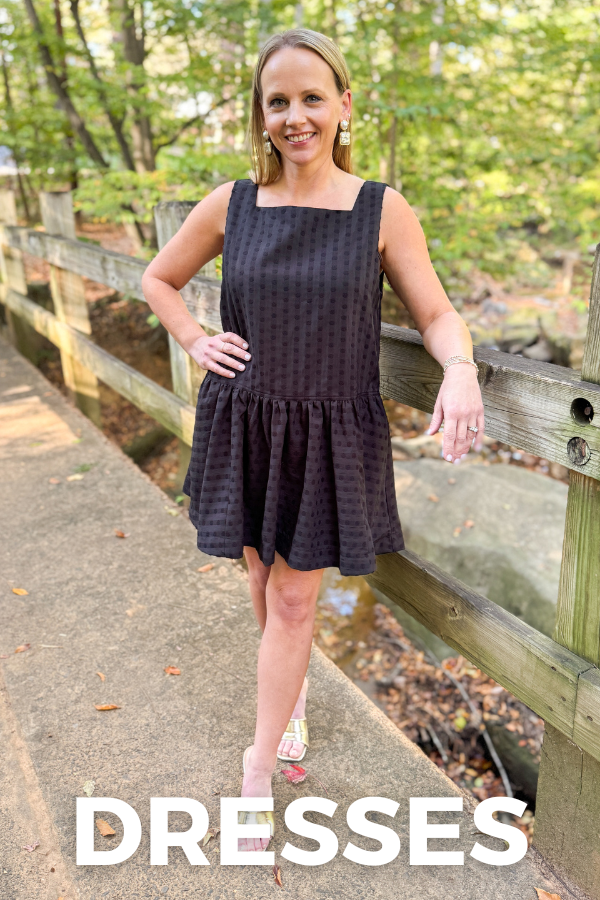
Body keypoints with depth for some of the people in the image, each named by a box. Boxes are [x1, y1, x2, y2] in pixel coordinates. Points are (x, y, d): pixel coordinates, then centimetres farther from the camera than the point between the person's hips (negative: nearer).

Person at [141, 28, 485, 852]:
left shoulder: (382, 211, -5)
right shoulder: (231, 205, 0)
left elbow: (434, 312, -2)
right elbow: (158, 278, 14)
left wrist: (461, 367, -23)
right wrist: (194, 342, -2)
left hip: (330, 438, -2)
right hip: (245, 427, 3)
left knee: (294, 600, 5)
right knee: (263, 582, 17)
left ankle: (258, 774, 23)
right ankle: (296, 691, 47)